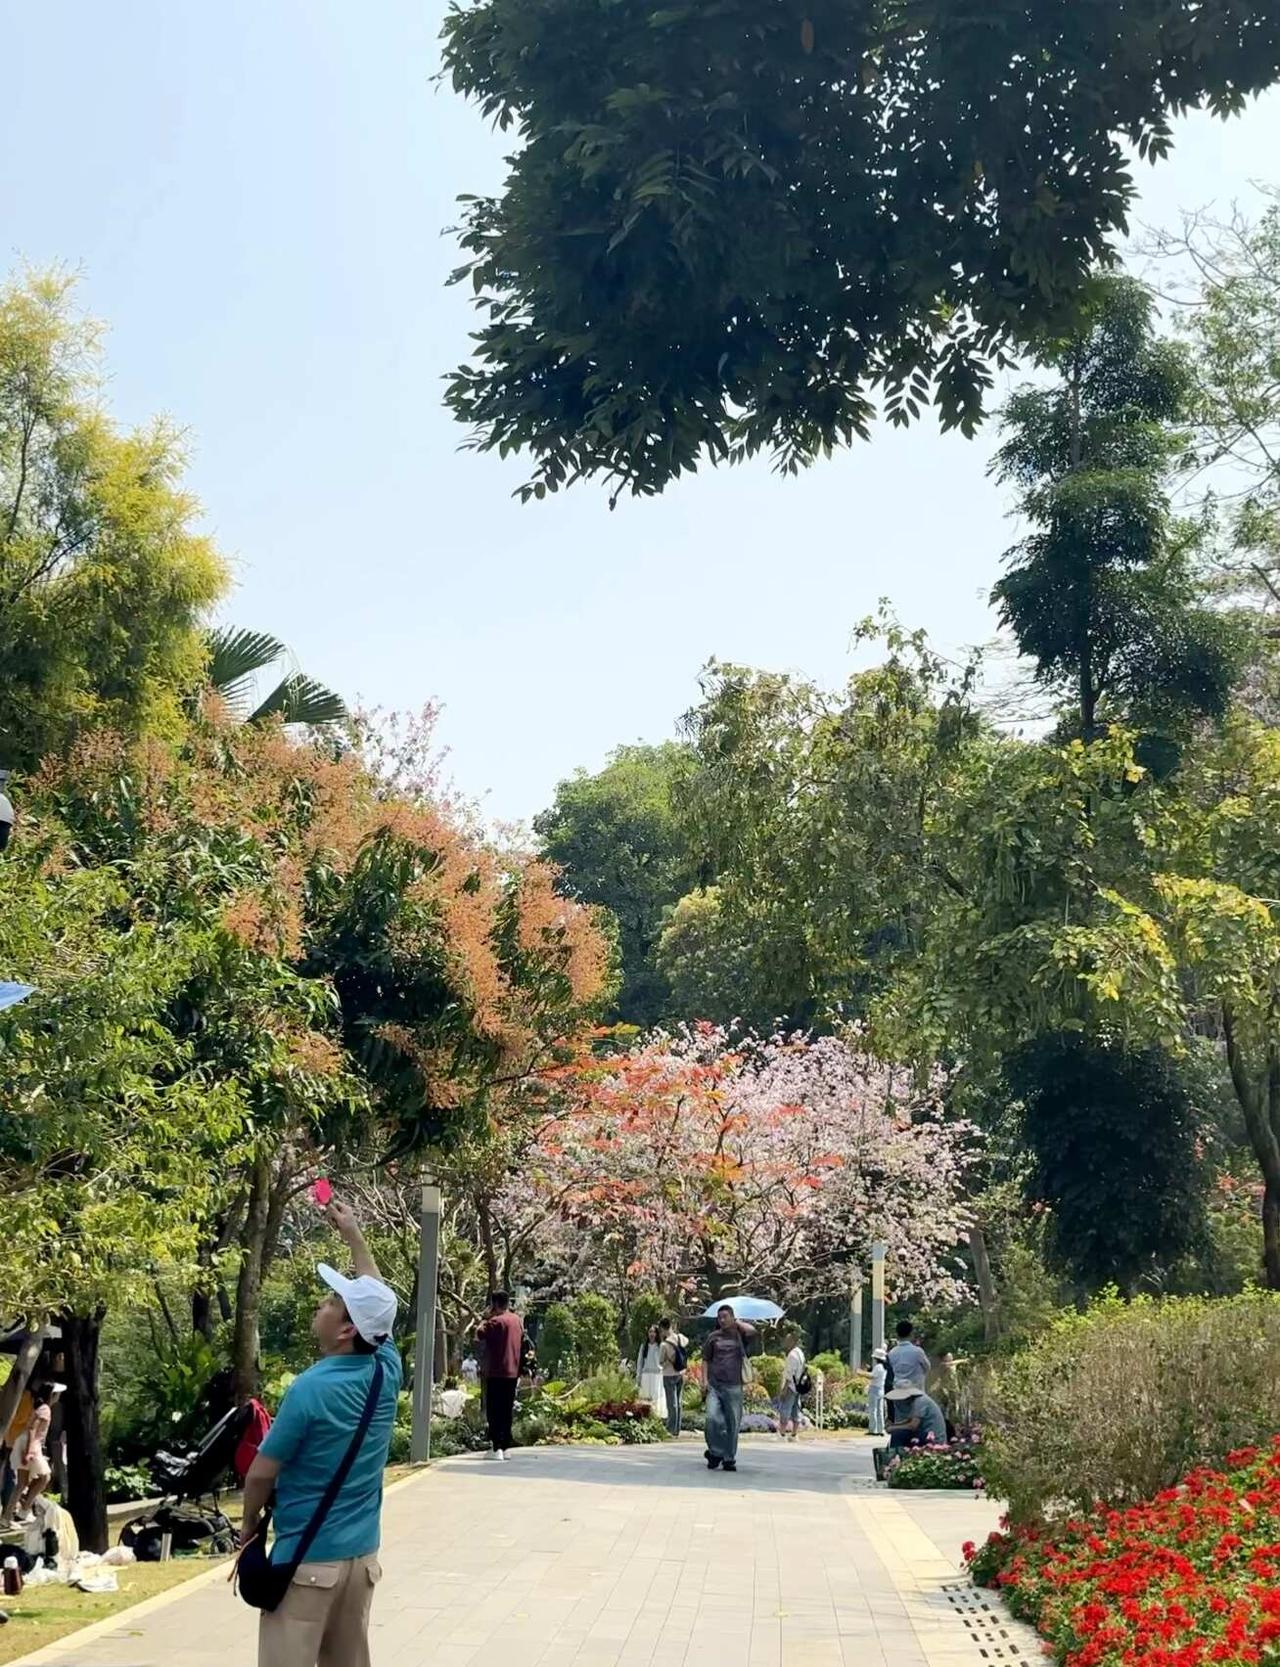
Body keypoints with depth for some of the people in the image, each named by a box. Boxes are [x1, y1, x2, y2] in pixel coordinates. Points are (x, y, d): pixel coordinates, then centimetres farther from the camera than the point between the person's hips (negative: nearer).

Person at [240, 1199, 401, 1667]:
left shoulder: (310, 1390, -18)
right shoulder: (387, 1372, -2)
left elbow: (262, 1473, -10)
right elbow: (378, 1300, 16)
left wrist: (249, 1525, 9)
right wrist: (353, 1236, 23)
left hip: (307, 1557, -6)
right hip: (362, 1553, 6)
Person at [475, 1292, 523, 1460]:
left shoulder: (496, 1321, -14)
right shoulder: (517, 1320, 10)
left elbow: (479, 1335, -17)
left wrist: (486, 1318, -7)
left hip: (497, 1373, -7)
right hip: (513, 1372, 7)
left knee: (494, 1411, -4)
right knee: (507, 1411, 12)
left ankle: (496, 1448, -8)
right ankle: (506, 1447, 15)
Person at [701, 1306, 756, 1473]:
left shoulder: (739, 1335, 5)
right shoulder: (714, 1337, 10)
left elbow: (752, 1331, -17)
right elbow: (705, 1359, 14)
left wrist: (737, 1322, -2)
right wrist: (705, 1380, 3)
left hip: (733, 1386, -1)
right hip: (714, 1384, 1)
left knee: (733, 1423, 2)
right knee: (712, 1418, -13)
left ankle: (729, 1459, 13)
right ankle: (715, 1452, 5)